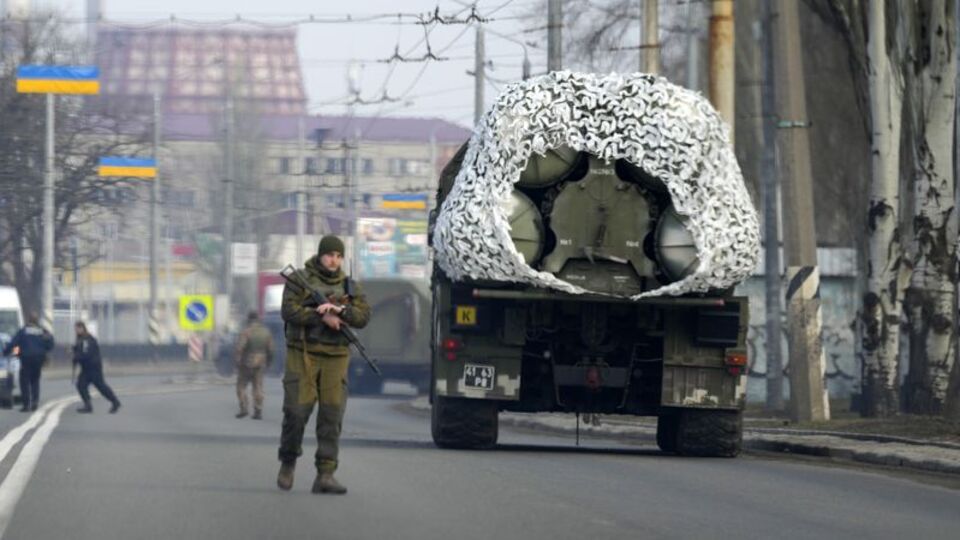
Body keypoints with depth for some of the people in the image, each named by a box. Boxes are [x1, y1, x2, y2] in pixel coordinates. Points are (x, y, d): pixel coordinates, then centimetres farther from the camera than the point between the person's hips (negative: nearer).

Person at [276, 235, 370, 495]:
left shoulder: (349, 286, 12)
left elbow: (363, 317, 0)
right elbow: (289, 311, -11)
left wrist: (339, 309, -17)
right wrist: (322, 318, -17)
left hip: (335, 358, 3)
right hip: (303, 354, -3)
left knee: (332, 415, -5)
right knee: (297, 411, -8)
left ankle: (325, 476, -6)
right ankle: (288, 461, 16)